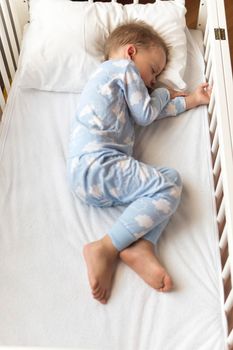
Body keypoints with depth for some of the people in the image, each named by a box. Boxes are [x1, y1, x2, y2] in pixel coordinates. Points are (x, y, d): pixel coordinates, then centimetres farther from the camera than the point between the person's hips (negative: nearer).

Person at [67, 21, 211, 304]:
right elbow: (145, 115, 2)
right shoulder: (124, 66, 7)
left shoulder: (107, 75, 35)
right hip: (98, 165, -10)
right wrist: (164, 94, 22)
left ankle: (140, 247, -16)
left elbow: (157, 110, 33)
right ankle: (104, 249, -20)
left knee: (170, 179, 4)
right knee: (168, 185, -17)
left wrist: (191, 100, 37)